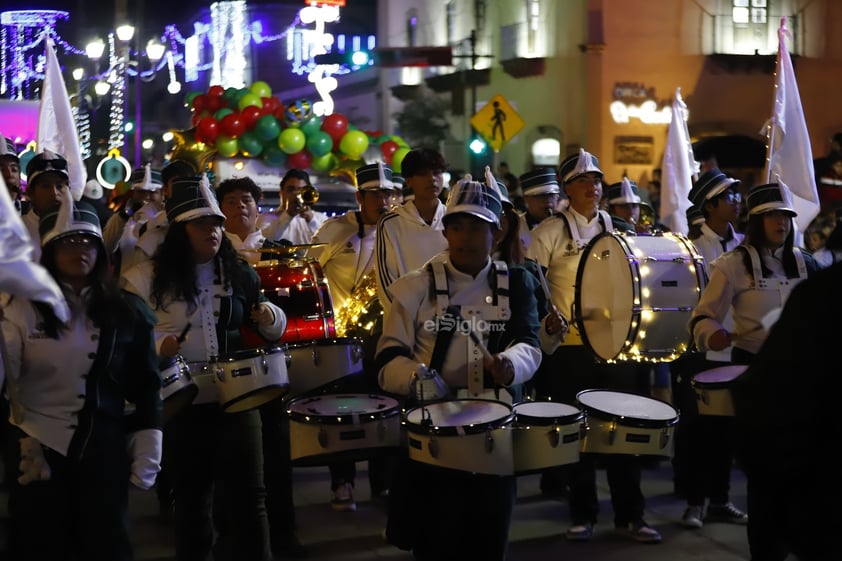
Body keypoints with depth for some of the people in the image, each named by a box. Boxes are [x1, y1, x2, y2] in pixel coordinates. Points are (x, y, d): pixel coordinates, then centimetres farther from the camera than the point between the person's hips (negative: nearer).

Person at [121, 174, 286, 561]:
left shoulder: (240, 274, 7)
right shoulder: (148, 277, -2)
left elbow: (270, 329, 17)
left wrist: (270, 317, -5)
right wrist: (154, 343, -21)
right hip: (181, 405, -1)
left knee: (247, 497, 0)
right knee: (191, 500, 12)